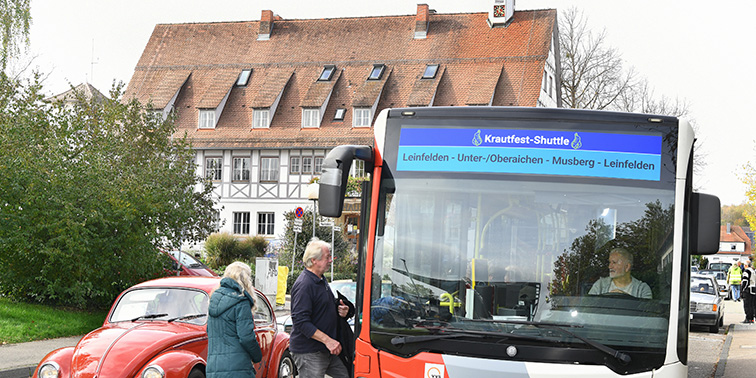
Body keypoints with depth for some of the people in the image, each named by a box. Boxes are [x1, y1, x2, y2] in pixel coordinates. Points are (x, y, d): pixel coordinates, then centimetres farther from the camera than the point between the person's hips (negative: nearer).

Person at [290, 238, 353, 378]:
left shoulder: (321, 281, 15)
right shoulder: (304, 285, -18)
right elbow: (301, 322, -24)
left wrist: (340, 310, 7)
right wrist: (328, 340, -26)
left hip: (328, 351, 10)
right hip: (309, 353, -10)